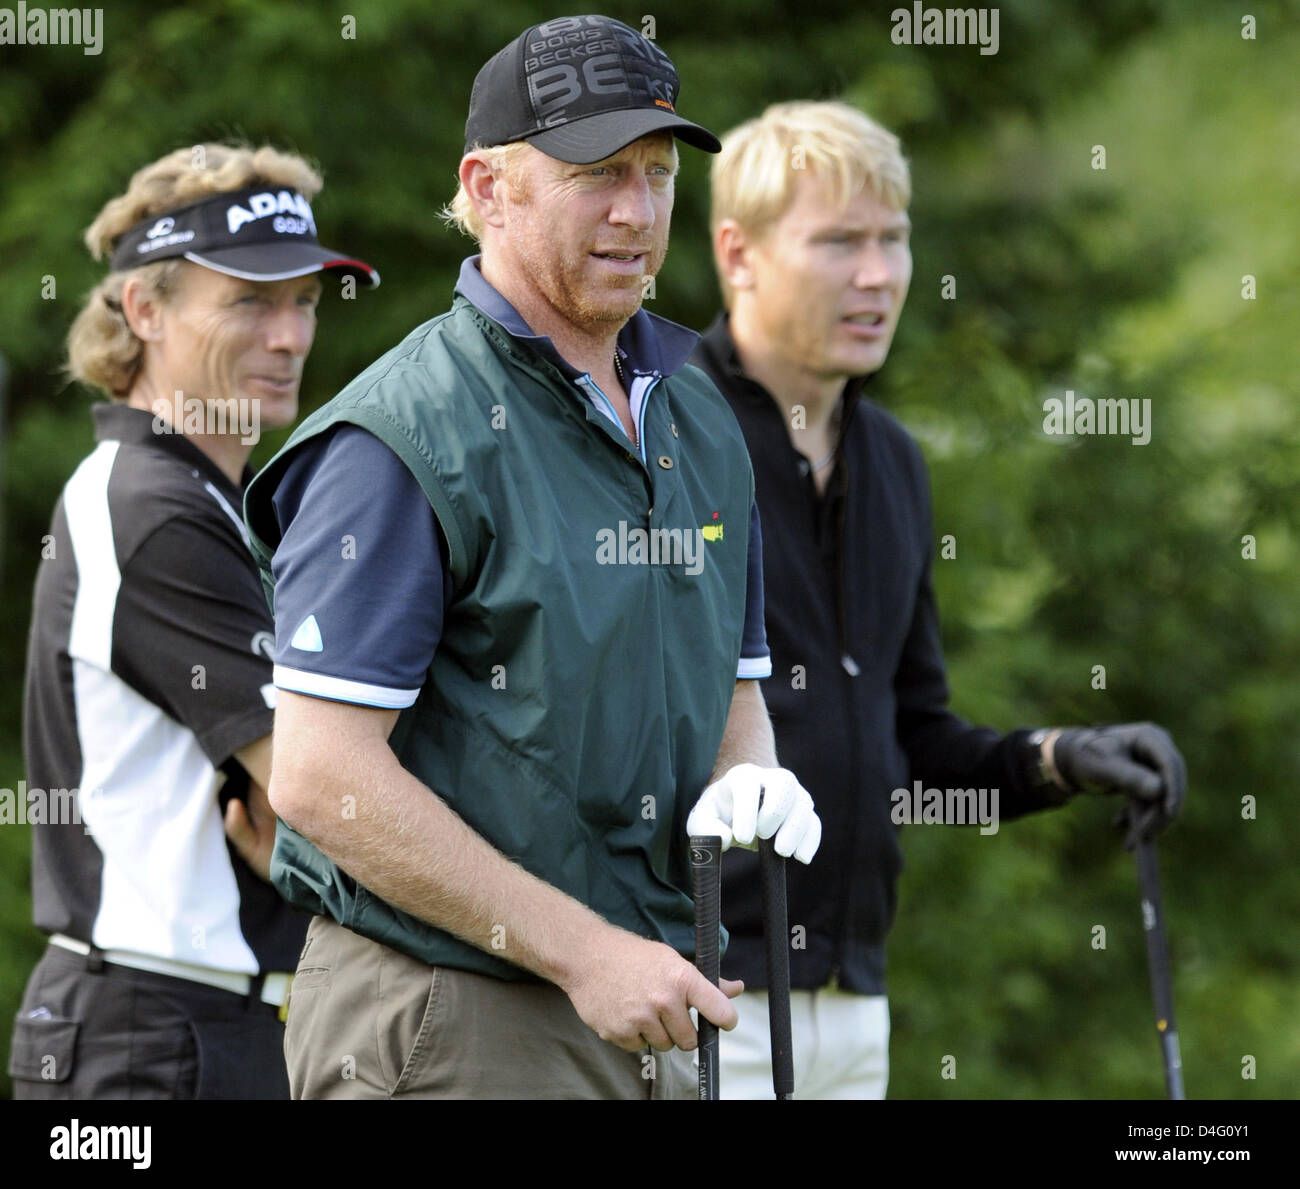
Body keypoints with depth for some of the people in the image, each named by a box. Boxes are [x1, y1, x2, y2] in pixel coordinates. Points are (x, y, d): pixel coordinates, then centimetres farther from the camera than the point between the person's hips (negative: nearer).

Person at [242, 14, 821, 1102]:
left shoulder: (699, 424, 14)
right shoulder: (403, 439, -12)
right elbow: (321, 778, -18)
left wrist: (749, 788, -3)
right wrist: (583, 951, -18)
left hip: (642, 1017, 8)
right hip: (444, 1033, -7)